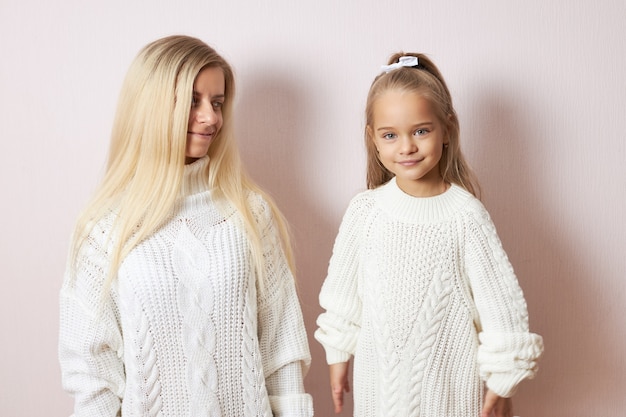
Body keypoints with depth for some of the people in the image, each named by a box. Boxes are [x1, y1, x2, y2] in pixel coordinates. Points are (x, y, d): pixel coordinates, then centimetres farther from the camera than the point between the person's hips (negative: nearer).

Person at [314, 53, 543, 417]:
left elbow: (501, 302, -8)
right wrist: (338, 355, 13)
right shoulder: (366, 209, -6)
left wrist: (502, 383, -4)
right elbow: (343, 288, 6)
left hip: (449, 376, -2)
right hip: (379, 371, 2)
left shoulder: (466, 214, -14)